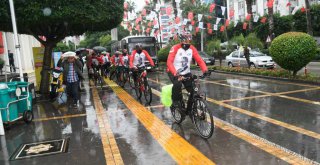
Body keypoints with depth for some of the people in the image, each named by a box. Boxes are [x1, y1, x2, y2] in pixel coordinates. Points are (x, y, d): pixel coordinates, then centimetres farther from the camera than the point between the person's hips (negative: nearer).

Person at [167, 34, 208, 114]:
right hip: (174, 73, -4)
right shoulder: (175, 48, -18)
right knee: (178, 84, -35)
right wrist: (175, 73, -42)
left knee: (193, 91, -6)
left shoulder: (192, 49, -5)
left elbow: (199, 60, -10)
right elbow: (169, 62, -27)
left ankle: (189, 110, 15)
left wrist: (205, 70, -28)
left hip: (186, 73, 5)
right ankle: (175, 100, -6)